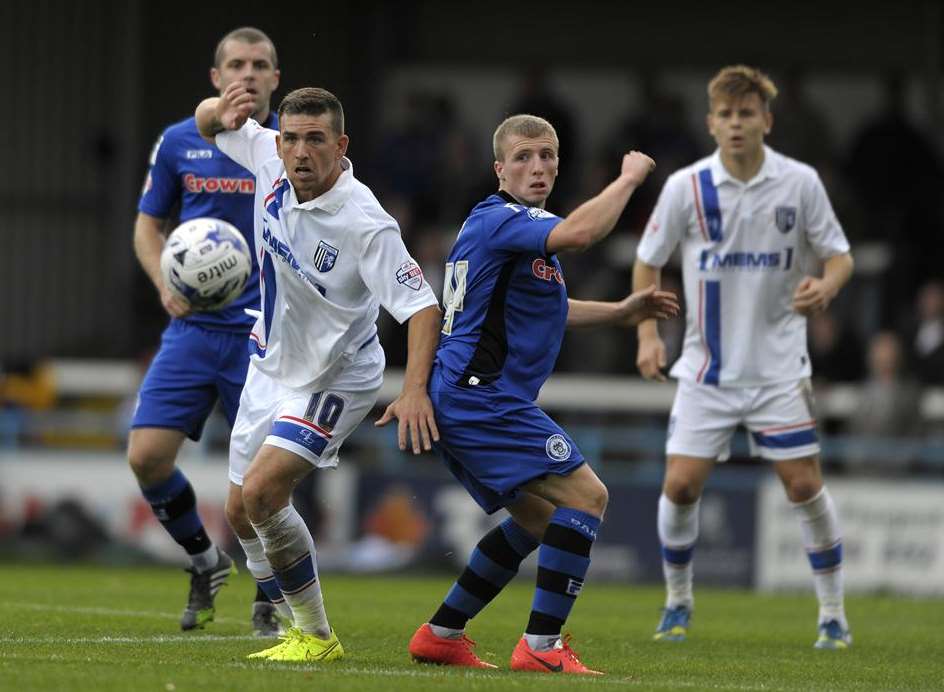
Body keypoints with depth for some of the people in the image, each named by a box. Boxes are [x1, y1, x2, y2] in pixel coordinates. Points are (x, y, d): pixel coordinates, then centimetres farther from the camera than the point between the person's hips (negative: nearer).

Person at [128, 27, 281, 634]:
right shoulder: (179, 143, 3)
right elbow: (148, 223, 13)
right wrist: (166, 283, -4)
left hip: (265, 334, -2)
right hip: (194, 329, 2)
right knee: (147, 455, -9)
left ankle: (267, 604, 16)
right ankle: (206, 561, 18)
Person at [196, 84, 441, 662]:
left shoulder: (364, 223, -30)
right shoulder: (268, 156, -12)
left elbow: (422, 305, -29)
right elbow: (209, 124, 7)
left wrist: (414, 390, -43)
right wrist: (221, 112, -19)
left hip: (333, 380, -8)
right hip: (271, 365, 8)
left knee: (262, 492, -24)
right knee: (242, 515, 11)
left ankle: (319, 637, -10)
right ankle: (304, 629, 30)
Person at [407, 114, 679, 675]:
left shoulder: (519, 226, 20)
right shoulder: (499, 220, -13)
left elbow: (538, 309, 36)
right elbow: (578, 233, -32)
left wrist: (621, 312, 29)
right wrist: (629, 178, -18)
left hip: (467, 401, 11)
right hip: (483, 397, -11)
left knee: (539, 519, 20)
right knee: (586, 497, -14)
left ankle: (441, 635, 20)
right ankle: (541, 645, -16)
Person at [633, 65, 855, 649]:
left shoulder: (800, 183, -5)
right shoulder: (686, 187, -5)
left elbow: (840, 255, 2)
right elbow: (649, 261, 6)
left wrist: (825, 287, -21)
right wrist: (648, 335, -5)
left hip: (779, 365, 0)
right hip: (707, 369, 1)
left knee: (805, 486, -5)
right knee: (681, 485, -6)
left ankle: (833, 615, 8)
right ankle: (678, 605, 16)